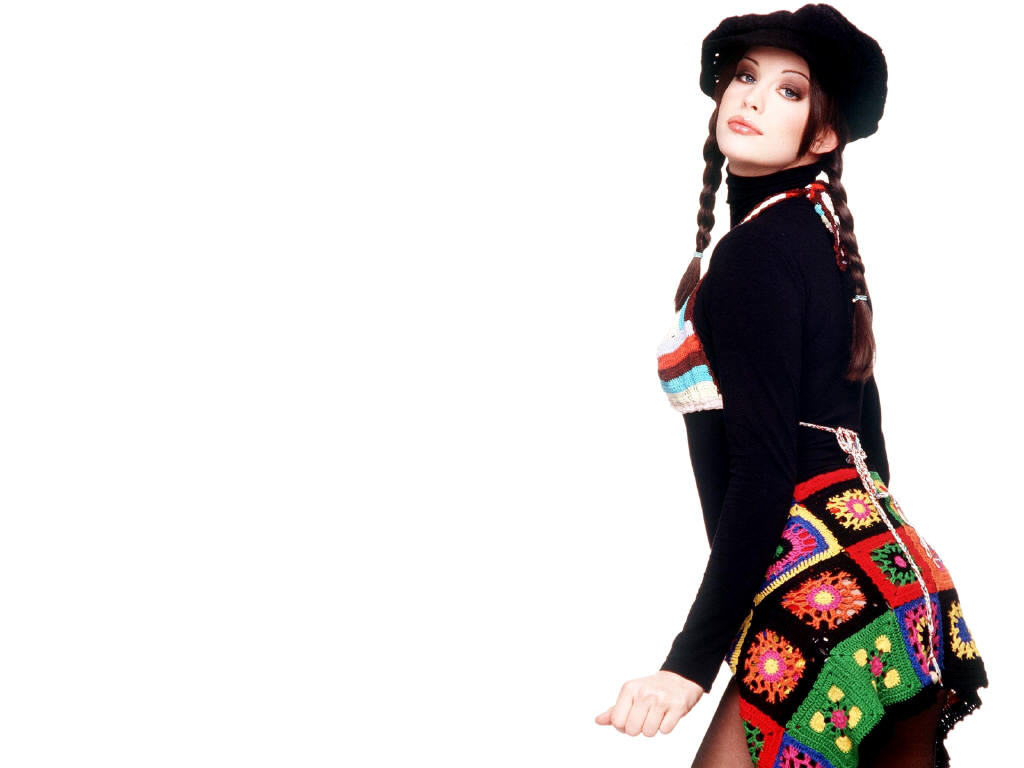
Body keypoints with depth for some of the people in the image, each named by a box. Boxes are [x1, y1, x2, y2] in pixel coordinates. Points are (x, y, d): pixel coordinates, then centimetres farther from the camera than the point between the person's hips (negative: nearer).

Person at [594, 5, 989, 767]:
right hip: (886, 568, 9)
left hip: (823, 590, -9)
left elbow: (763, 471, -17)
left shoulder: (754, 253, -11)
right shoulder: (822, 231, 16)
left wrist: (693, 659, -20)